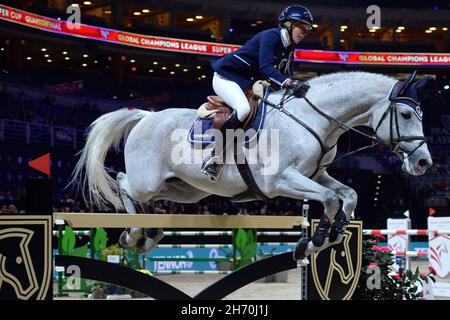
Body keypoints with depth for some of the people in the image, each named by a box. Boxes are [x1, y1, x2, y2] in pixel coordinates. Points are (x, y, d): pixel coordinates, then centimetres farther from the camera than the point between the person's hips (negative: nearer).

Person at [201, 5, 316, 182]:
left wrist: (298, 86, -8)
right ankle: (215, 156, -28)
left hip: (248, 84, 10)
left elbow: (284, 75, 10)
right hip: (226, 76, -10)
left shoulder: (289, 48, 9)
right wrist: (290, 82, -43)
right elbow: (265, 68, -32)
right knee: (243, 108, -33)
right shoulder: (271, 36, -19)